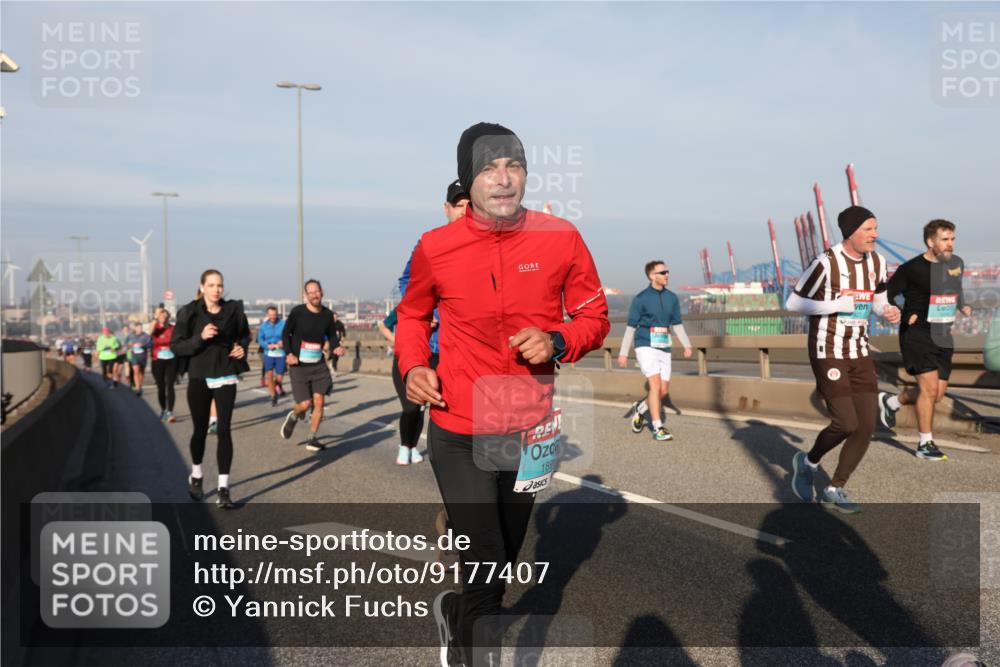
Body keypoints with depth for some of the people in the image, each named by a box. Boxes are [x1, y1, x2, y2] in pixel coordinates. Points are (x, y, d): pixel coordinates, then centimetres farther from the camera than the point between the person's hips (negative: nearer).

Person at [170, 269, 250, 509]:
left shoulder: (233, 309, -2)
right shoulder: (189, 312, -7)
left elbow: (244, 334, 16)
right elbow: (175, 346, -7)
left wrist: (242, 347, -5)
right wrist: (200, 338, -22)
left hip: (225, 376, 1)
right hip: (199, 377, 0)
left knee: (224, 430, -5)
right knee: (200, 430, 11)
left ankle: (223, 489, -1)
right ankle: (196, 476, 37)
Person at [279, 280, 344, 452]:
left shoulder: (327, 314, 1)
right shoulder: (297, 312, -9)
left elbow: (332, 334, 14)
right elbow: (285, 333, -1)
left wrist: (336, 347, -6)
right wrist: (289, 353, -15)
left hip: (318, 365, 3)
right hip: (299, 365, -3)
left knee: (318, 402, -2)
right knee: (305, 403, -6)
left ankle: (312, 440, 12)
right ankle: (293, 416, 30)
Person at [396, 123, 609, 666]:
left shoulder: (561, 239, -8)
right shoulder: (435, 247, -8)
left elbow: (595, 318, 2)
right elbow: (413, 314, 10)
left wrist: (557, 341, -18)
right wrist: (413, 365, -8)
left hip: (529, 431, 3)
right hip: (458, 433, -2)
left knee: (502, 557, 22)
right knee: (487, 569, -2)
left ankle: (456, 615, 54)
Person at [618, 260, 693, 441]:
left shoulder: (672, 298, 8)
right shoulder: (640, 299, -6)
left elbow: (677, 325, 11)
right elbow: (630, 327, -3)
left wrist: (687, 345, -3)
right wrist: (623, 353, -4)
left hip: (664, 349, 5)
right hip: (646, 347, -5)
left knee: (664, 390, 5)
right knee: (655, 385, -14)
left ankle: (640, 408, 33)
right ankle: (658, 429, -5)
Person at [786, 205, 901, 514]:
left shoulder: (877, 262, 5)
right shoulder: (825, 263, -15)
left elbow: (878, 300, 17)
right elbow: (793, 303, -11)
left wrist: (889, 312, -6)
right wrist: (837, 305, -20)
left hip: (859, 353, 7)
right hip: (827, 353, -6)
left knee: (866, 427, 1)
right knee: (846, 424, -13)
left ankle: (834, 490, 17)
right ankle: (808, 462, 18)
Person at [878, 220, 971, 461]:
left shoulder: (957, 263, 8)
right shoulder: (911, 268, -11)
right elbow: (886, 295, -6)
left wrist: (962, 306, 7)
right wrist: (905, 315, -16)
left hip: (943, 337, 7)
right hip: (917, 334, -7)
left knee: (938, 394, 8)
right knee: (930, 388, -12)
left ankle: (891, 401, 32)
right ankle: (925, 444, 2)